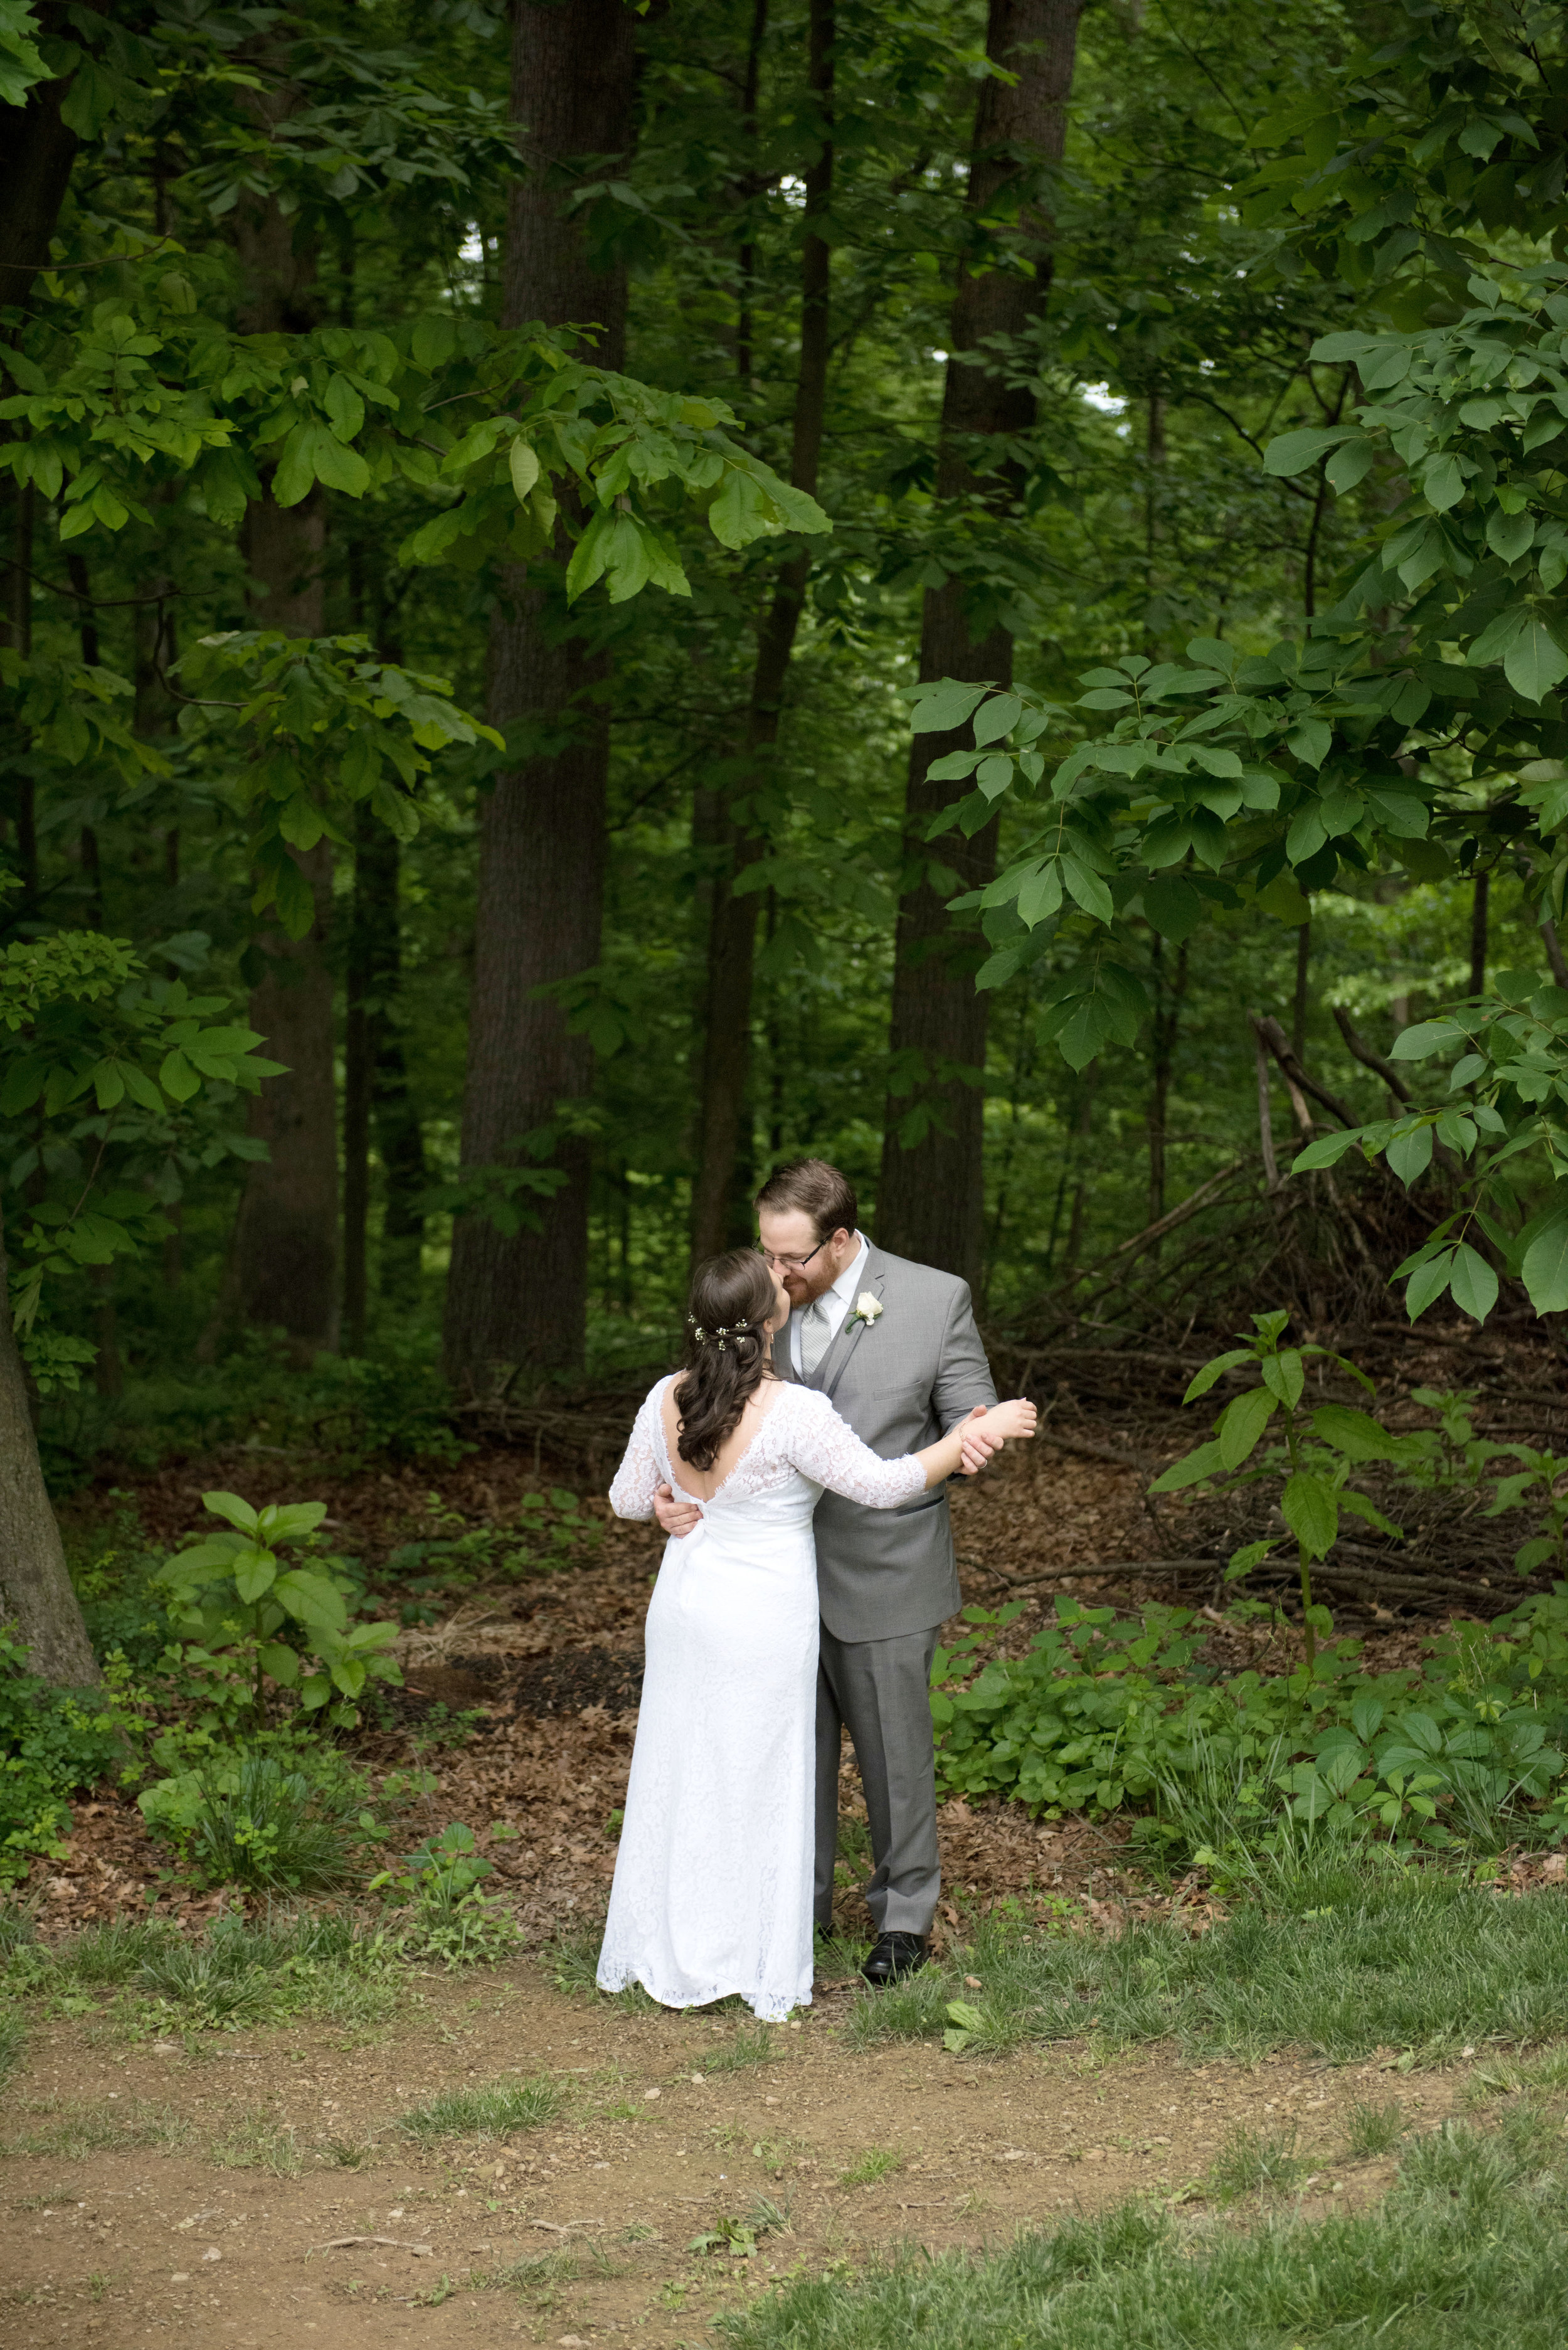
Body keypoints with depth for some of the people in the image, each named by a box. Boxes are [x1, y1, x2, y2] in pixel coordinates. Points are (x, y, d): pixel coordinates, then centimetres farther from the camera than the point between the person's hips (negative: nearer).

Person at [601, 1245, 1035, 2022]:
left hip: (684, 1600, 5)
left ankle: (655, 1950, 27)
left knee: (677, 1772, 17)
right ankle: (747, 1962, 17)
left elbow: (628, 1500, 5)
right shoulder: (792, 1412, -24)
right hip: (763, 1615, -5)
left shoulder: (668, 1399, -7)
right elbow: (883, 1484, -16)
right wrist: (981, 1433, -8)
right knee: (752, 1780, 7)